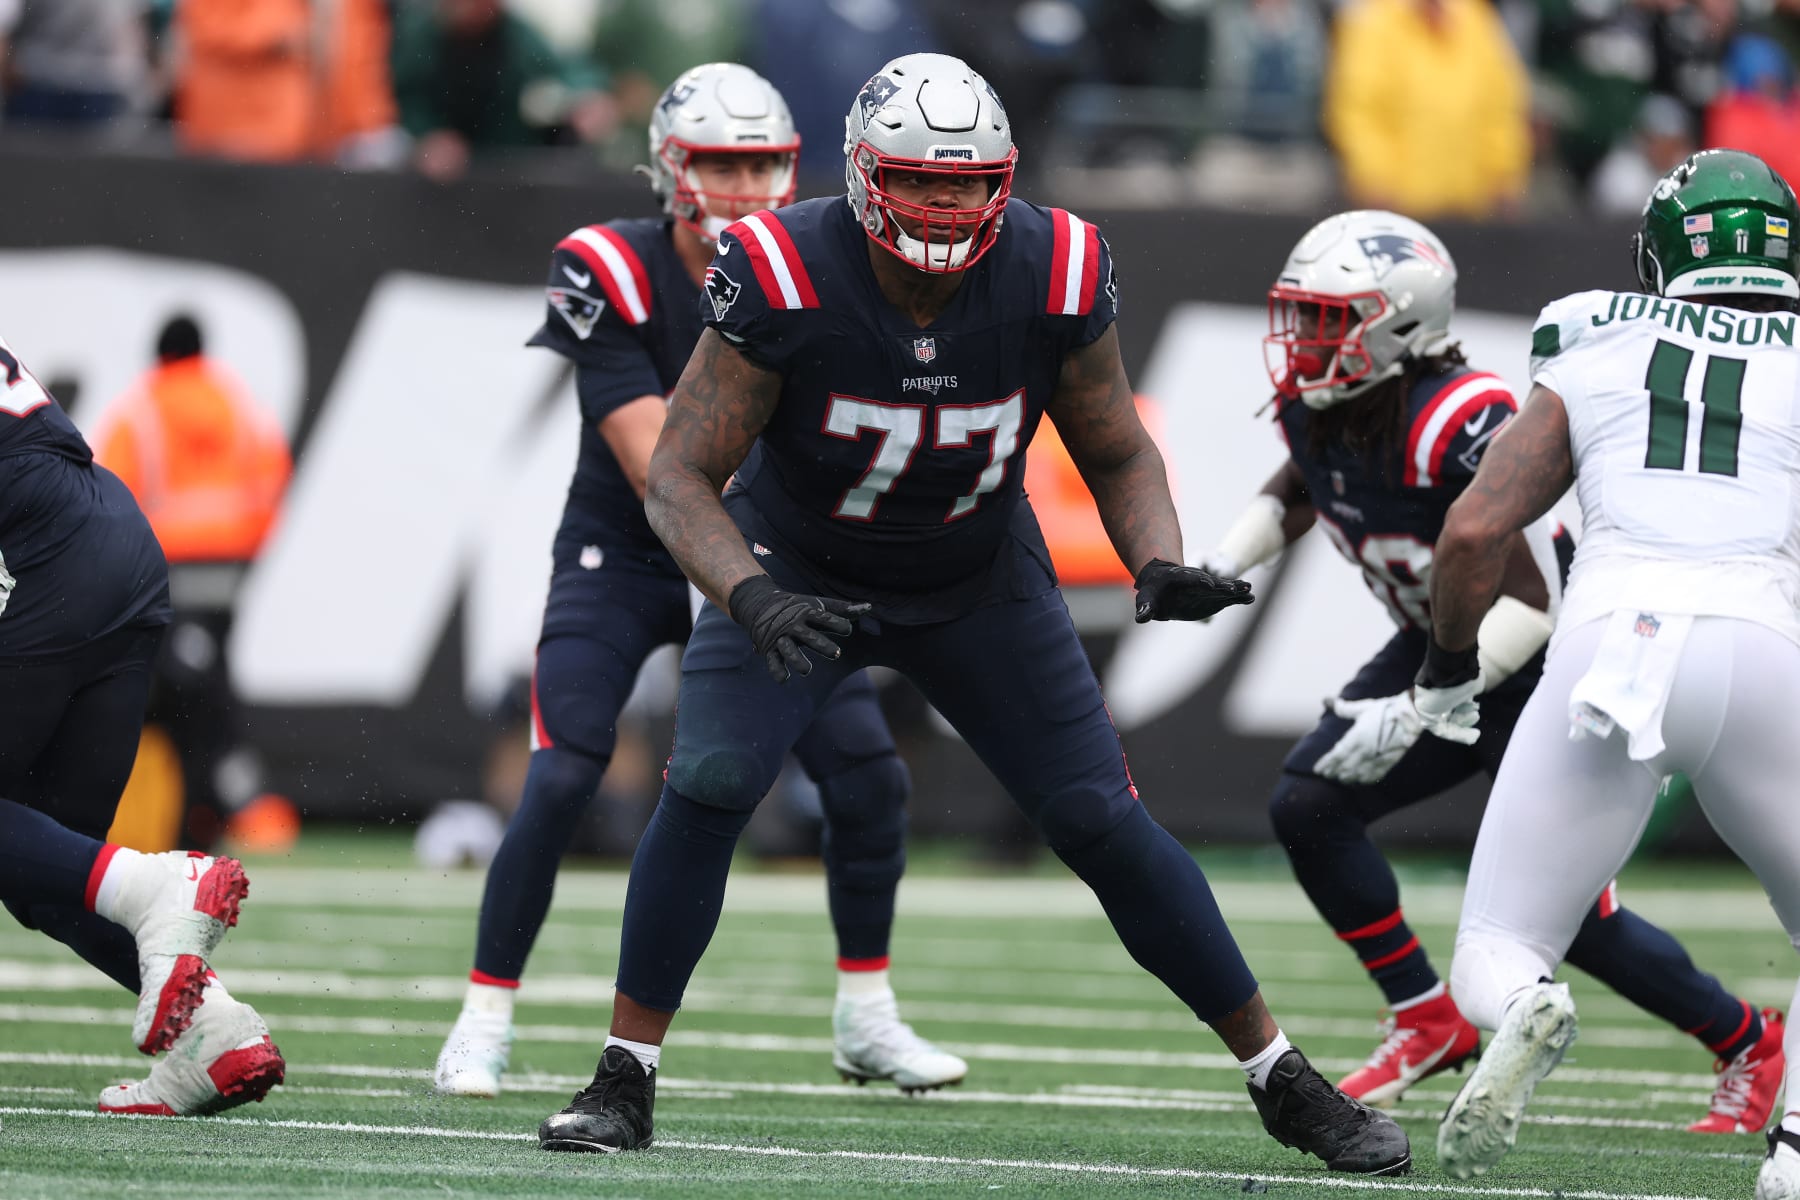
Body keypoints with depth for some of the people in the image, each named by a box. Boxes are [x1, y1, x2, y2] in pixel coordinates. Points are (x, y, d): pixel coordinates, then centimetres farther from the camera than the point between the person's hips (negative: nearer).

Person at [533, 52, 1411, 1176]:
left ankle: (1284, 1081, 11)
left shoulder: (1054, 277, -22)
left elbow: (1118, 453, -6)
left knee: (1107, 823, -2)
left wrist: (1161, 565, -26)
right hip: (798, 568, -1)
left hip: (977, 580, 2)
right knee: (707, 786, -22)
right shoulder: (785, 277, -29)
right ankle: (626, 1079, -7)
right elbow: (682, 474, -24)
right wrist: (753, 600, -41)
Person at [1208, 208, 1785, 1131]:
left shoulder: (1463, 422, -33)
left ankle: (1746, 1042, 16)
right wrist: (1225, 564, 1)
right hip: (1439, 650, 8)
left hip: (1545, 666, -8)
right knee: (1308, 807, -7)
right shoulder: (1313, 408, -7)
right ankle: (1428, 1024, 8)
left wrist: (1413, 712, -39)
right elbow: (1298, 490, 19)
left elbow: (1534, 598, -35)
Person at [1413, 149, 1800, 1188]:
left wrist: (1449, 671, 28)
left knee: (1494, 958, 11)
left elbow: (1474, 531, 12)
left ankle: (1524, 1010, -27)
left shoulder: (1593, 359, 18)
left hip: (1608, 645, 0)